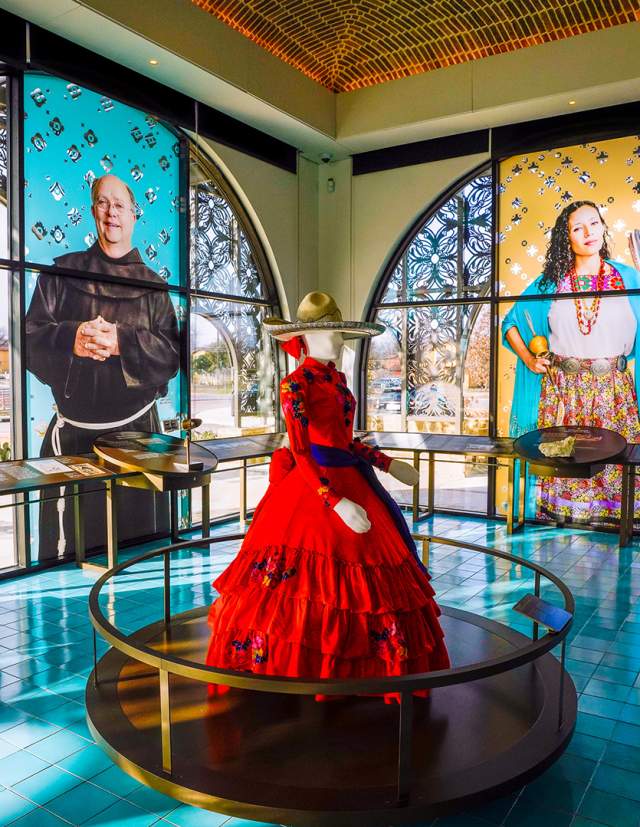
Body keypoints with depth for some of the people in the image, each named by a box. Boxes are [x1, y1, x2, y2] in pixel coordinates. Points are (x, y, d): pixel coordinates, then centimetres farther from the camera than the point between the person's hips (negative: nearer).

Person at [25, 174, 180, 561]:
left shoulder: (153, 285, 10)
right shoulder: (64, 271, 10)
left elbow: (172, 354, 0)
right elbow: (32, 338, 1)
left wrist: (122, 342, -17)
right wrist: (71, 339, -20)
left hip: (136, 428, 0)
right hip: (73, 432, 0)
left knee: (136, 527, 3)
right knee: (70, 547, 1)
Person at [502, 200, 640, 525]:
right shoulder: (549, 283, 6)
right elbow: (510, 322, 13)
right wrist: (528, 359, 4)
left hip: (613, 390, 0)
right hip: (561, 390, 0)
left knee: (613, 463, 0)